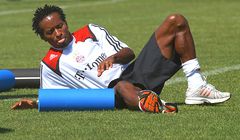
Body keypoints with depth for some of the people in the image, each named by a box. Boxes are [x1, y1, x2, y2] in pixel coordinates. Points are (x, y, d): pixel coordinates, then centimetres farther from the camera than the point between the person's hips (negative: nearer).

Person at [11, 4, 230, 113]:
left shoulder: (90, 31, 20)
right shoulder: (50, 64, 13)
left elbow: (129, 53, 16)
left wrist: (114, 57, -9)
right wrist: (32, 104, -4)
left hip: (135, 70, 5)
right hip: (113, 89, -5)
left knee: (176, 21, -5)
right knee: (124, 88, -47)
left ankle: (196, 87, -14)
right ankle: (149, 102, -84)